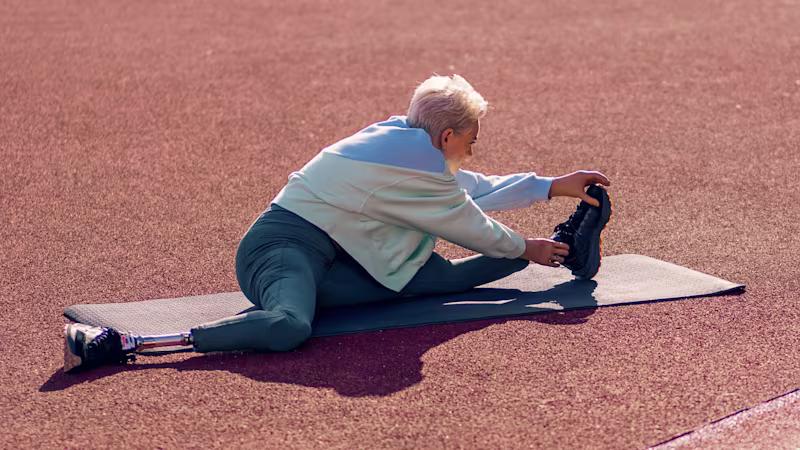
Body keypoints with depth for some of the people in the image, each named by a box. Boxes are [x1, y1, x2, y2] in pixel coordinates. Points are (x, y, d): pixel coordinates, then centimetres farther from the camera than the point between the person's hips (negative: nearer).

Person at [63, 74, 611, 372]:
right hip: (284, 247, -9)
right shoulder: (418, 161, -12)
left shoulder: (399, 138, 16)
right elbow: (470, 225, 1)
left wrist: (552, 185, 33)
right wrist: (523, 249, 18)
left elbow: (471, 188, 27)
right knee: (289, 328, -42)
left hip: (325, 263, 9)